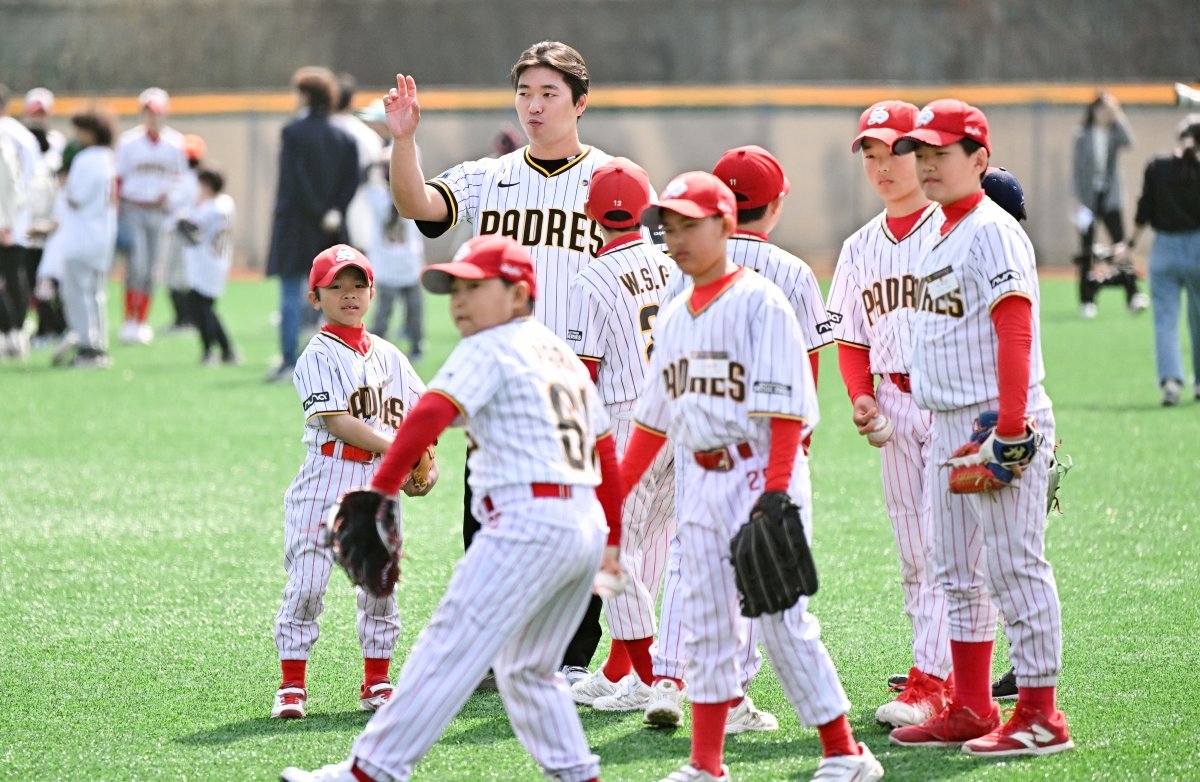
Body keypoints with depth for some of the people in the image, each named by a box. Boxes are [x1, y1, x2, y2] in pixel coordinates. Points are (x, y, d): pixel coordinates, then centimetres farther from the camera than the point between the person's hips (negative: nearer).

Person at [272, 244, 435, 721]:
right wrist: (397, 450, -20)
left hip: (379, 484, 5)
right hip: (327, 478, -5)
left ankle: (376, 684, 16)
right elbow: (338, 422, -14)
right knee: (306, 582, -7)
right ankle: (292, 686, 0)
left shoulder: (388, 355, 13)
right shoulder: (318, 356, -5)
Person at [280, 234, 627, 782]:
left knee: (449, 648, -11)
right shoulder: (562, 354, 24)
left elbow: (431, 414, -17)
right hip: (588, 527, 9)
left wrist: (381, 489, -20)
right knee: (527, 669, 21)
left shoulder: (487, 350, -1)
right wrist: (611, 539, 34)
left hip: (527, 520, -9)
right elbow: (605, 452, 27)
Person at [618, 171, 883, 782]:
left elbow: (784, 409, -15)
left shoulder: (759, 302, -9)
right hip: (698, 483, 7)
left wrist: (775, 493, -22)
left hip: (759, 473, -7)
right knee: (704, 628, 8)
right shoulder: (674, 317, 14)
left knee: (782, 621, -8)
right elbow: (654, 416, 20)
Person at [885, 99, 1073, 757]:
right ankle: (970, 709, 22)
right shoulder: (936, 240, 17)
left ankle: (1040, 716, -5)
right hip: (946, 426, 10)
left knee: (1014, 567, -8)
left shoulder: (992, 230, -12)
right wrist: (938, 421, 19)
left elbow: (1015, 331, -19)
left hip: (999, 425, -10)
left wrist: (1010, 427, -24)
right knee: (956, 573, 14)